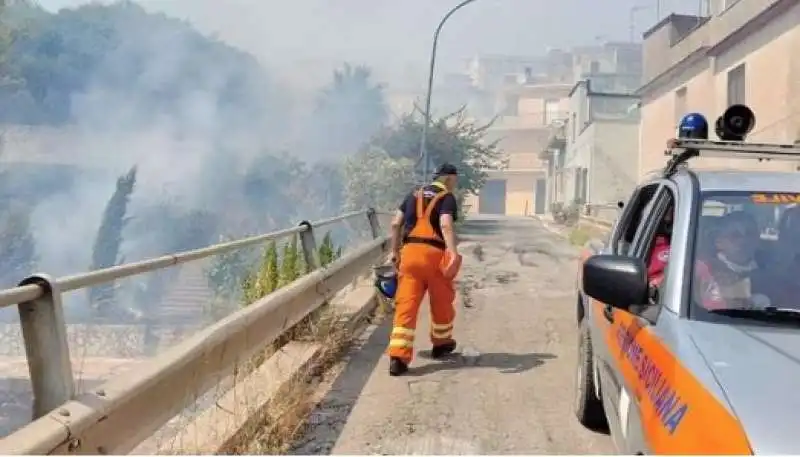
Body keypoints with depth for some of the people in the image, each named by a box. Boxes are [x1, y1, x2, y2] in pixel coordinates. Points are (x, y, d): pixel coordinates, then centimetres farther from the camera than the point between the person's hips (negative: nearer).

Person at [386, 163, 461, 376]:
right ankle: (441, 344, 36)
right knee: (442, 302, 18)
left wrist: (395, 251, 24)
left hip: (410, 252, 4)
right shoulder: (447, 198, 2)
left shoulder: (414, 195, 19)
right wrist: (453, 253, -27)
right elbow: (446, 225, -18)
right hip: (433, 253, -4)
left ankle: (398, 357, -10)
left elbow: (396, 224, 15)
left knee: (406, 305, -1)